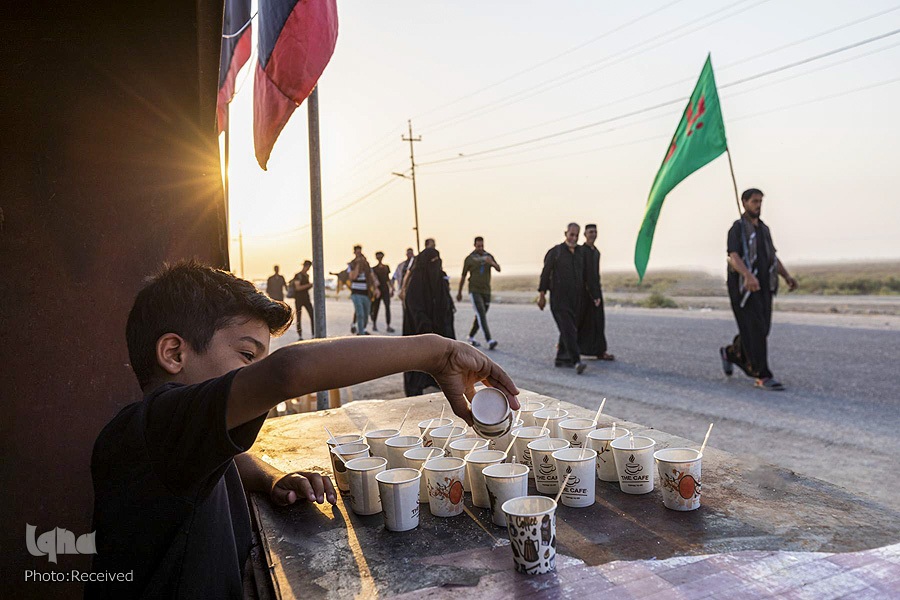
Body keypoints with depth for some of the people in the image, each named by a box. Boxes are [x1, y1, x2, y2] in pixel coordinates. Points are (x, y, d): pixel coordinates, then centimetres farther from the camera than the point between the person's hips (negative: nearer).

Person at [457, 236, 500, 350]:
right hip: (474, 291, -4)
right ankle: (489, 340, -24)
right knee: (482, 315, -17)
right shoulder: (469, 259, -1)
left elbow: (498, 269, -8)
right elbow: (463, 276, 6)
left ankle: (471, 337, 30)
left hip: (486, 291, 4)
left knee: (480, 316, 12)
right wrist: (459, 292, 10)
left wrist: (492, 263, -29)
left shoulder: (489, 256, 7)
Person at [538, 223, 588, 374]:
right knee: (568, 330, -14)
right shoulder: (555, 252, -4)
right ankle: (576, 362, -20)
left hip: (576, 299, 6)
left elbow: (586, 274, 14)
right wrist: (542, 295, -3)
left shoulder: (581, 252, 10)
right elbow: (545, 273, -2)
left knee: (569, 329, 12)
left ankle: (561, 358, 24)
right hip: (559, 299, -6)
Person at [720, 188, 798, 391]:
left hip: (763, 287, 7)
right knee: (755, 330, -11)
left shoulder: (763, 229, 17)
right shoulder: (737, 228, -7)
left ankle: (730, 353, 33)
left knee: (761, 330, 9)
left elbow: (773, 258, 15)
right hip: (744, 287, -7)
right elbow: (733, 257, -22)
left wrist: (788, 277, -2)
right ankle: (763, 376, -7)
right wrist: (748, 275, -41)